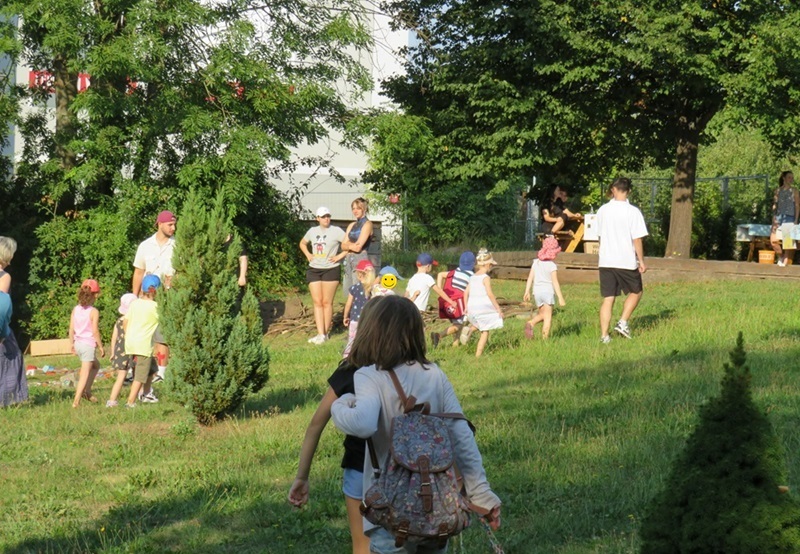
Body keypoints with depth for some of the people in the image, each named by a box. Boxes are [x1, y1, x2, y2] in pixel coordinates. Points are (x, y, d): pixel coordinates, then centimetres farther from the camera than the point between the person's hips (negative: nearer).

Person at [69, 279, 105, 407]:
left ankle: (87, 391, 20)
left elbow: (71, 329, 6)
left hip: (78, 343, 7)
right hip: (89, 344, -7)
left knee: (96, 365, 26)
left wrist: (72, 344, 16)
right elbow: (95, 331, -14)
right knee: (85, 373, -2)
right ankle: (76, 401, -7)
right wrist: (101, 347, -5)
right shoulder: (94, 312, -12)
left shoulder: (75, 310, 4)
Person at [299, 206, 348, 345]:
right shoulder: (312, 231, 9)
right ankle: (320, 334, -2)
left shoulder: (336, 231, -6)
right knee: (317, 302, 0)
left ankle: (326, 333, 4)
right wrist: (308, 255, 11)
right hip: (314, 270, 5)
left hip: (330, 270, -5)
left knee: (327, 302, -2)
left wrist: (340, 256, -12)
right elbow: (302, 243, 27)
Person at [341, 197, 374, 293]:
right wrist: (352, 245, -7)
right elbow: (343, 246, 10)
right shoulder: (352, 225, 18)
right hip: (348, 260, 7)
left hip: (360, 259, -7)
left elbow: (358, 247, -11)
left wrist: (349, 245, 4)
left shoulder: (367, 224, -2)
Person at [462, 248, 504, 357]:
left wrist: (466, 307, 17)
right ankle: (478, 354, -4)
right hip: (483, 307, -7)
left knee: (481, 326, 30)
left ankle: (469, 329, 1)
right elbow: (490, 294, -15)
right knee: (485, 331, 3)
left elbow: (466, 292, 10)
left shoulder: (473, 277, 10)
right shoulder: (486, 278, -10)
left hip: (472, 307, 7)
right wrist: (498, 307, -10)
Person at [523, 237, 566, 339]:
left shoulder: (536, 262, 6)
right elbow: (555, 282, -11)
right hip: (548, 292, -5)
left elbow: (530, 278, 6)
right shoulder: (552, 265, -8)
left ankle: (531, 323, -9)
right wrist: (560, 298, -9)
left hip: (537, 292, 5)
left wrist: (527, 292, 10)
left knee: (542, 314, 19)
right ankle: (545, 339, -4)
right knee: (548, 317, 1)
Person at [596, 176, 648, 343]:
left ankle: (604, 335, 2)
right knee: (636, 292, 19)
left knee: (608, 298, 6)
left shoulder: (603, 210, 3)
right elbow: (637, 239, -10)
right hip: (627, 261, -3)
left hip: (606, 261, 3)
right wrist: (641, 261, -1)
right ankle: (623, 322, 5)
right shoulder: (632, 212, -10)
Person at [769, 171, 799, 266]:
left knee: (788, 241, -6)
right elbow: (774, 205, 13)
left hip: (789, 218, -2)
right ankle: (781, 256, 16)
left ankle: (785, 260, 4)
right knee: (773, 240, -7)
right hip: (778, 217, 2)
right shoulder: (778, 191, 13)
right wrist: (773, 218, 4)